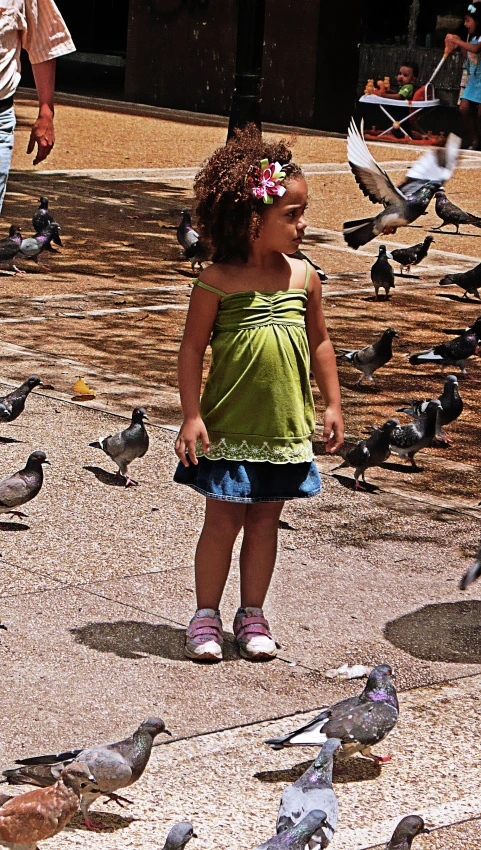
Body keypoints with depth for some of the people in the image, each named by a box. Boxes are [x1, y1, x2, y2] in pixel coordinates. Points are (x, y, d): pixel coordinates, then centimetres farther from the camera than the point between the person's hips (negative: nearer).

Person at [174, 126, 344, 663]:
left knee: (266, 521, 12)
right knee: (223, 522, 3)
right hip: (230, 428, -4)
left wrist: (332, 405, 9)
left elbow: (319, 343, 11)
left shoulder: (303, 277, 1)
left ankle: (252, 614, 25)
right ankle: (206, 615, 17)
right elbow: (192, 348, -8)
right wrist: (192, 415, -13)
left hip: (286, 428, 4)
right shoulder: (219, 280, -11)